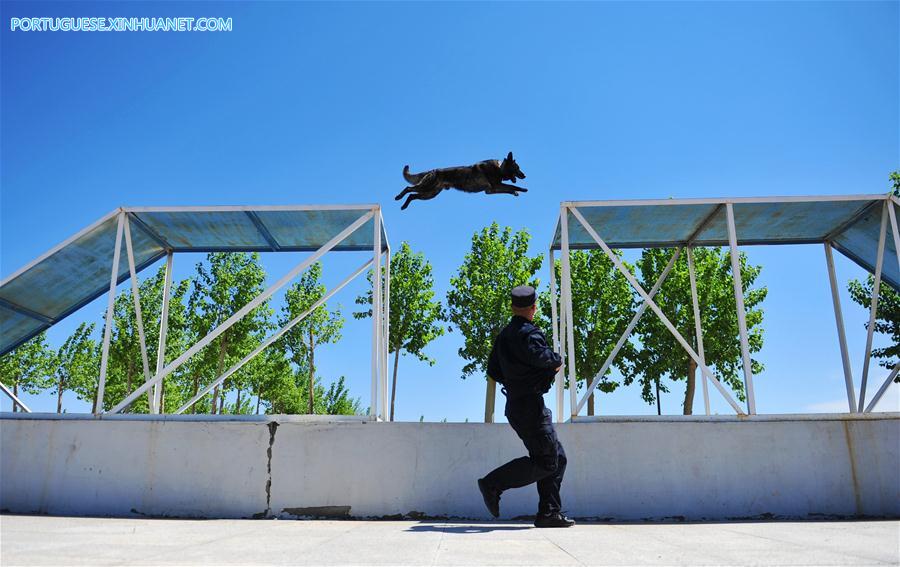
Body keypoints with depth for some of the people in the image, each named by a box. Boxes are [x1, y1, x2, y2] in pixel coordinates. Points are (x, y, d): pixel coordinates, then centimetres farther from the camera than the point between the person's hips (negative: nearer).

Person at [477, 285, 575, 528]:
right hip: (530, 405, -10)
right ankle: (493, 484, -6)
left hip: (515, 405, 10)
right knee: (546, 462, -7)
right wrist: (556, 360, -13)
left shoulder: (503, 335, 15)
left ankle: (549, 513, 10)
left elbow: (493, 371, 18)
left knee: (558, 458, 11)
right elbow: (538, 355, -32)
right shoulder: (529, 332, -12)